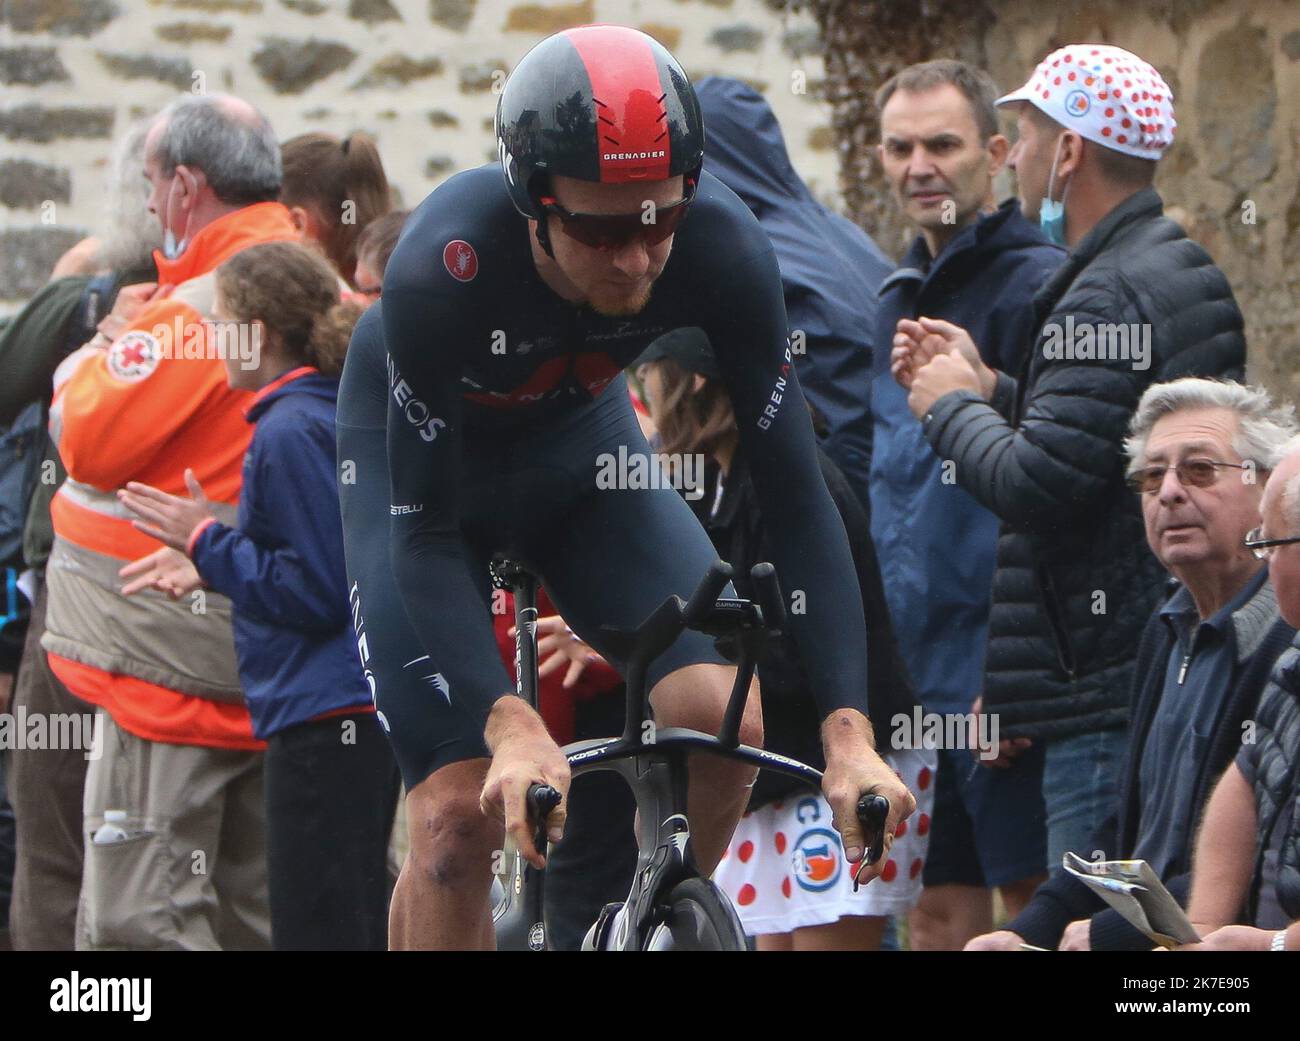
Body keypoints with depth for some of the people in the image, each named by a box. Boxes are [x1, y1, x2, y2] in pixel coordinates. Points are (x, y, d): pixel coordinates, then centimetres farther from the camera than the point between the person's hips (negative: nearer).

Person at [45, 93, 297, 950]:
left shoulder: (198, 311, -20)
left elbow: (88, 441, -19)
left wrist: (87, 364, 0)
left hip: (179, 651, -9)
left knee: (141, 919, -7)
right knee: (255, 909, 16)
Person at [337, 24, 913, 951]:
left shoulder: (723, 248, -30)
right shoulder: (441, 270, -38)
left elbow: (798, 497, -26)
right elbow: (424, 535, -33)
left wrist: (848, 732, -35)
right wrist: (509, 725, -46)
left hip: (578, 452, 3)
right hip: (419, 464, -3)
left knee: (723, 721, -18)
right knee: (459, 814, -16)